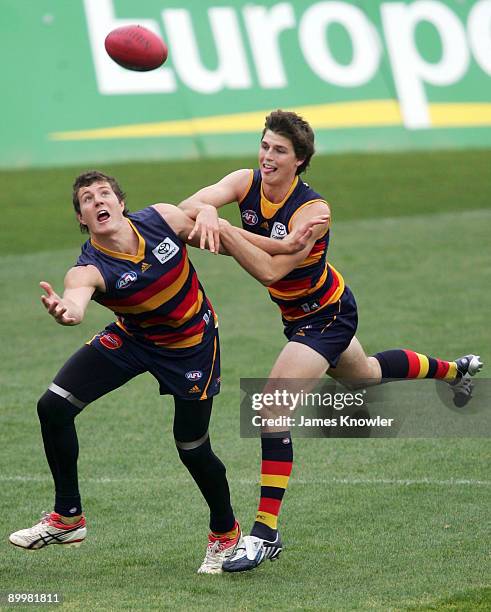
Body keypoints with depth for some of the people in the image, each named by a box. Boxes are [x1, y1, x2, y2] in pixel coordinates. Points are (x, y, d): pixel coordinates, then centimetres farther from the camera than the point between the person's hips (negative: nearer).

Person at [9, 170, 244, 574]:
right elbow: (77, 301, -52)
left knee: (192, 448, 1)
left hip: (191, 343, -1)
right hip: (131, 338, 1)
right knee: (53, 406, -11)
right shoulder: (89, 269, -28)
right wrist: (64, 311, -74)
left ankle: (225, 532, 30)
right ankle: (68, 518, 5)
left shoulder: (162, 218, -22)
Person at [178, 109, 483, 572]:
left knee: (273, 408, -21)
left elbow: (271, 269, -42)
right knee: (365, 376, 33)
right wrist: (206, 211, -56)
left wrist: (223, 231, -51)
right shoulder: (246, 184, -15)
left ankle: (265, 533, -18)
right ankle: (454, 369, 62)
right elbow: (189, 205, -32)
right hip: (300, 316, 8)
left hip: (326, 317, -8)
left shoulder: (312, 210, -31)